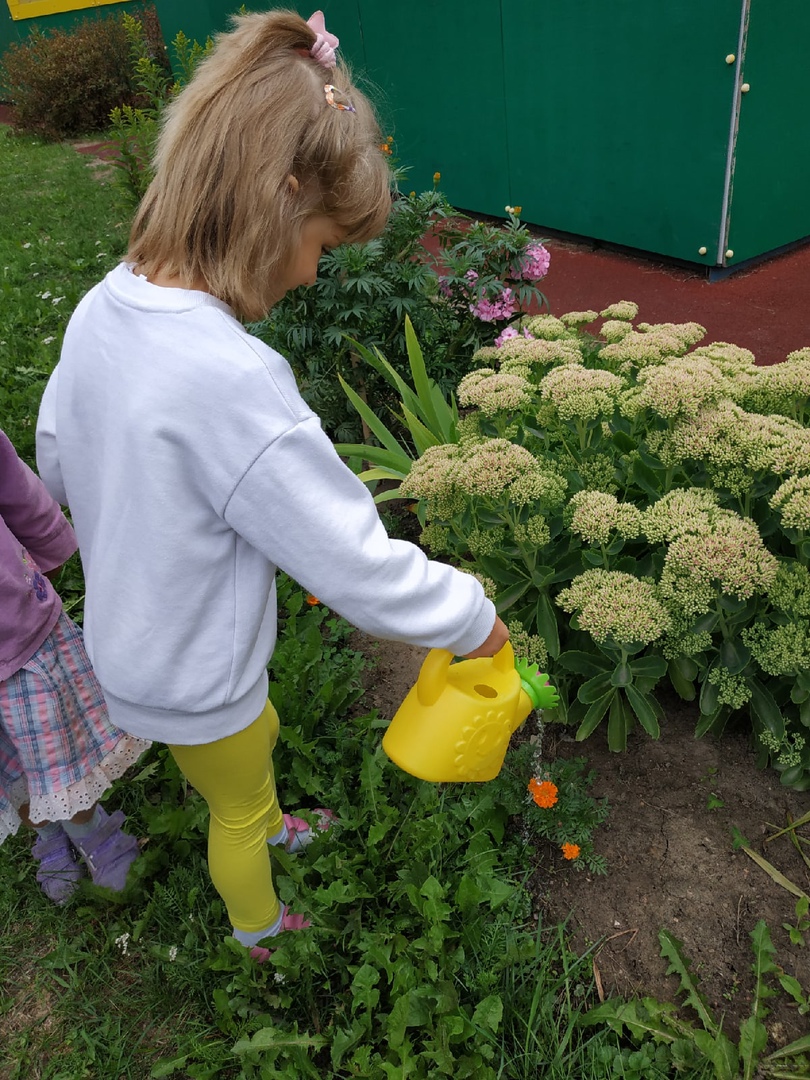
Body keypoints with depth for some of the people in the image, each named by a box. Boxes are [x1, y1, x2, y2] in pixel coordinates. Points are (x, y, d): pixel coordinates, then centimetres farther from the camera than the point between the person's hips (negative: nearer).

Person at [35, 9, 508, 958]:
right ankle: (261, 930, 55)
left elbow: (55, 461, 4)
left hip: (128, 629, 7)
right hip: (192, 677, -7)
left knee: (255, 739, 34)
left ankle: (266, 826, 65)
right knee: (235, 804, 24)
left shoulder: (101, 309, -12)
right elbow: (363, 570, -32)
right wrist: (473, 618, -15)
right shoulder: (232, 380, -38)